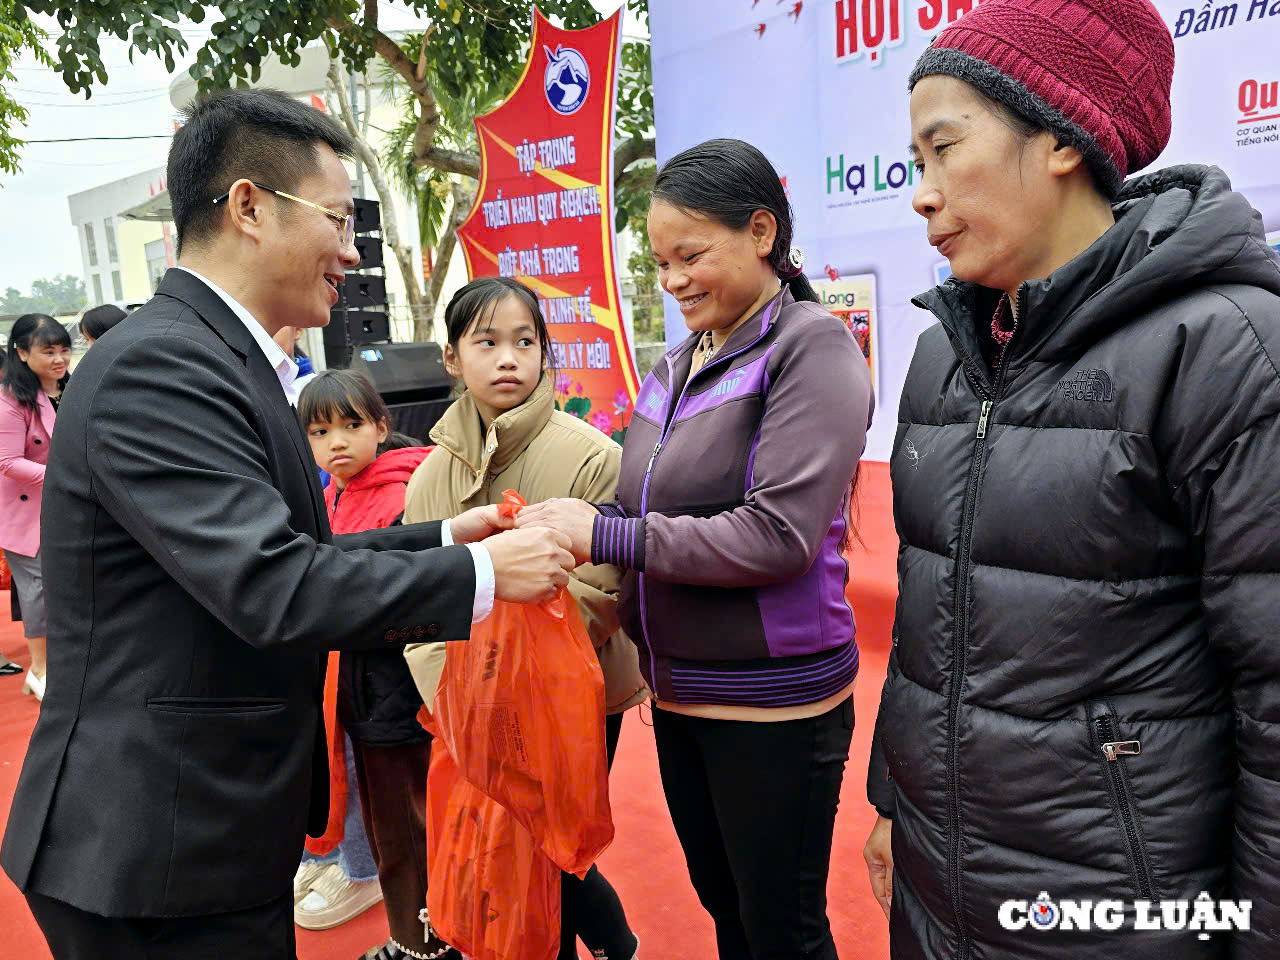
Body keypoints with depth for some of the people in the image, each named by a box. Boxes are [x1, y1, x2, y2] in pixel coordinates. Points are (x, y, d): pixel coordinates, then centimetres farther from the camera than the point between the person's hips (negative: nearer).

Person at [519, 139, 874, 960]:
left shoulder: (811, 346, -13)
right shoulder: (677, 368, 8)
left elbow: (777, 535, -23)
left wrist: (605, 536, -20)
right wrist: (564, 530, -7)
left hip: (772, 700, -6)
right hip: (678, 692, 7)